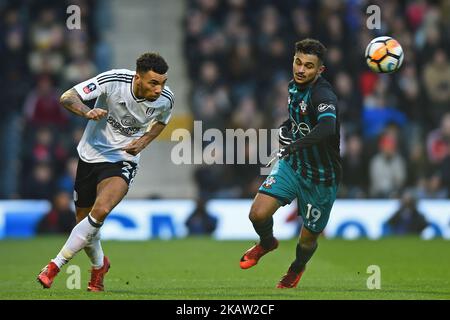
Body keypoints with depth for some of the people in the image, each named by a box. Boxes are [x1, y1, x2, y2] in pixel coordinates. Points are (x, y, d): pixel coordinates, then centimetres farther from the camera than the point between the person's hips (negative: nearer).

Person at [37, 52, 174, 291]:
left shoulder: (165, 99, -11)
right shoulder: (114, 80, -21)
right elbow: (67, 97, -20)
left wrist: (143, 142, -4)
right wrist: (87, 112, -41)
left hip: (123, 161, 0)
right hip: (91, 154, 0)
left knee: (101, 210, -28)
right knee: (84, 222, 8)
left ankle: (55, 265, -18)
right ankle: (99, 265, 41)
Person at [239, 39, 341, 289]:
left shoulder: (323, 94, -27)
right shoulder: (294, 85, -1)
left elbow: (327, 128, -49)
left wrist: (296, 144, -61)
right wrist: (286, 127, 1)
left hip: (321, 178, -5)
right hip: (292, 164, 5)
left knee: (308, 240, 9)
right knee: (258, 214, -14)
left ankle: (297, 268, 45)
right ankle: (267, 243, 22)